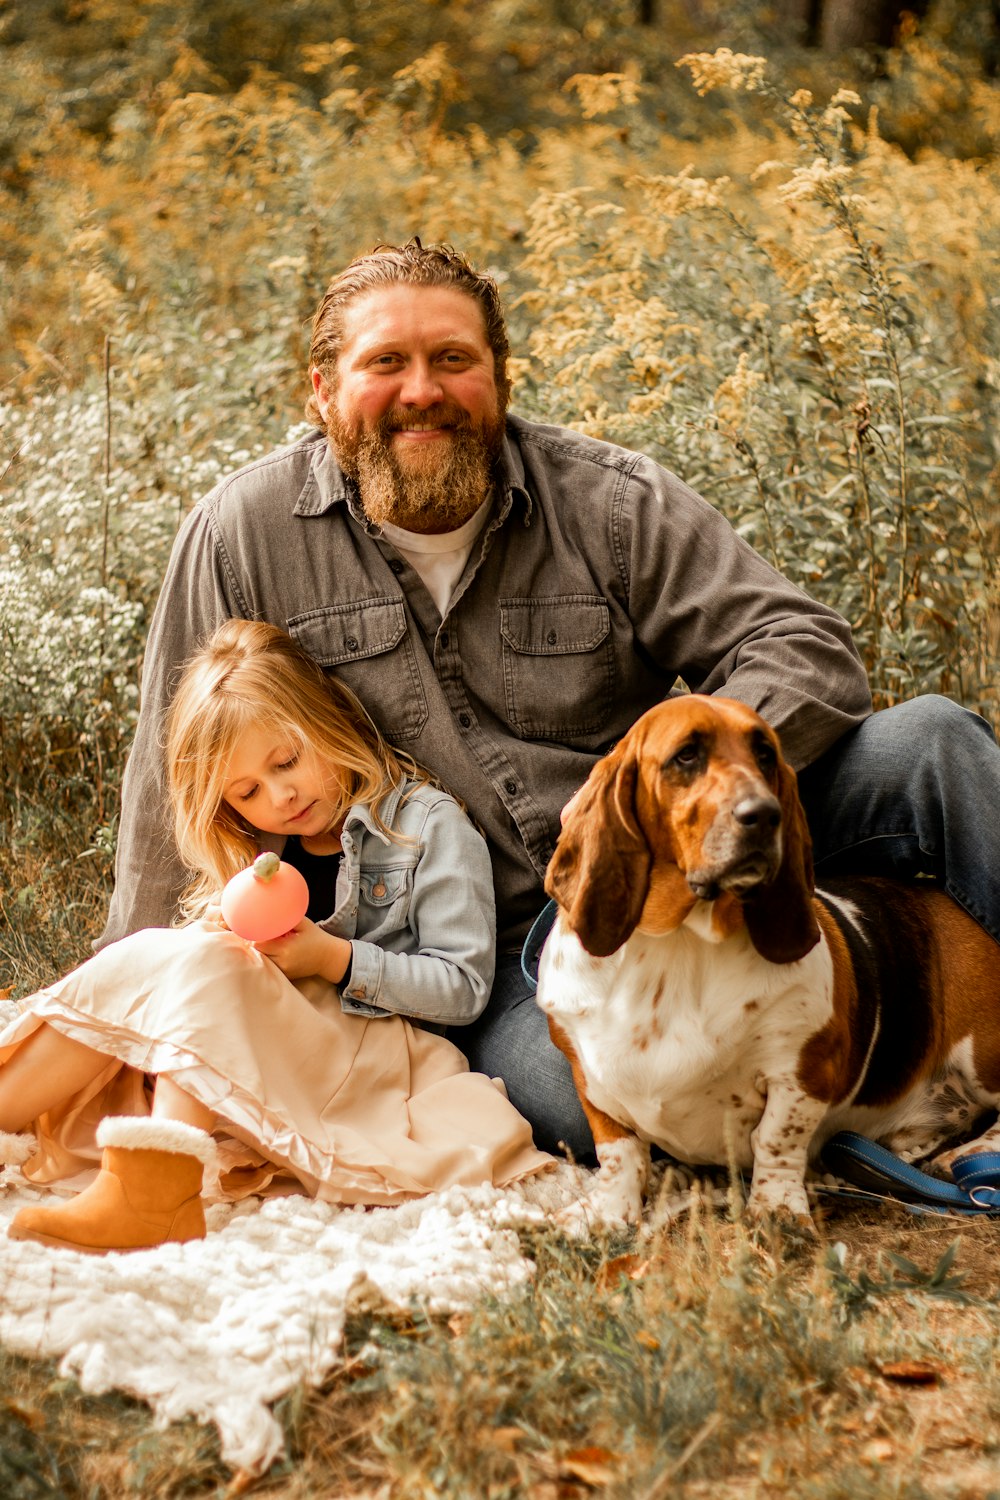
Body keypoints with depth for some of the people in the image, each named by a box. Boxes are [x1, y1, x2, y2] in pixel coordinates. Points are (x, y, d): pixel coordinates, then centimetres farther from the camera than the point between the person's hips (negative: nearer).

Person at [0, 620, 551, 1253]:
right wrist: (218, 928, -3)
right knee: (148, 955, -21)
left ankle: (157, 1185, -47)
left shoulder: (430, 826, 1)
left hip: (370, 1052, -6)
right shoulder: (258, 849, 20)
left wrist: (336, 960, -14)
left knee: (198, 967, -29)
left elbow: (464, 986, -4)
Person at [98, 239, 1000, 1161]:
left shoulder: (608, 502, -1)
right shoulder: (245, 534, 0)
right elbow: (179, 775, 9)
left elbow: (810, 652, -5)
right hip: (493, 960, -1)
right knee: (584, 1092, -36)